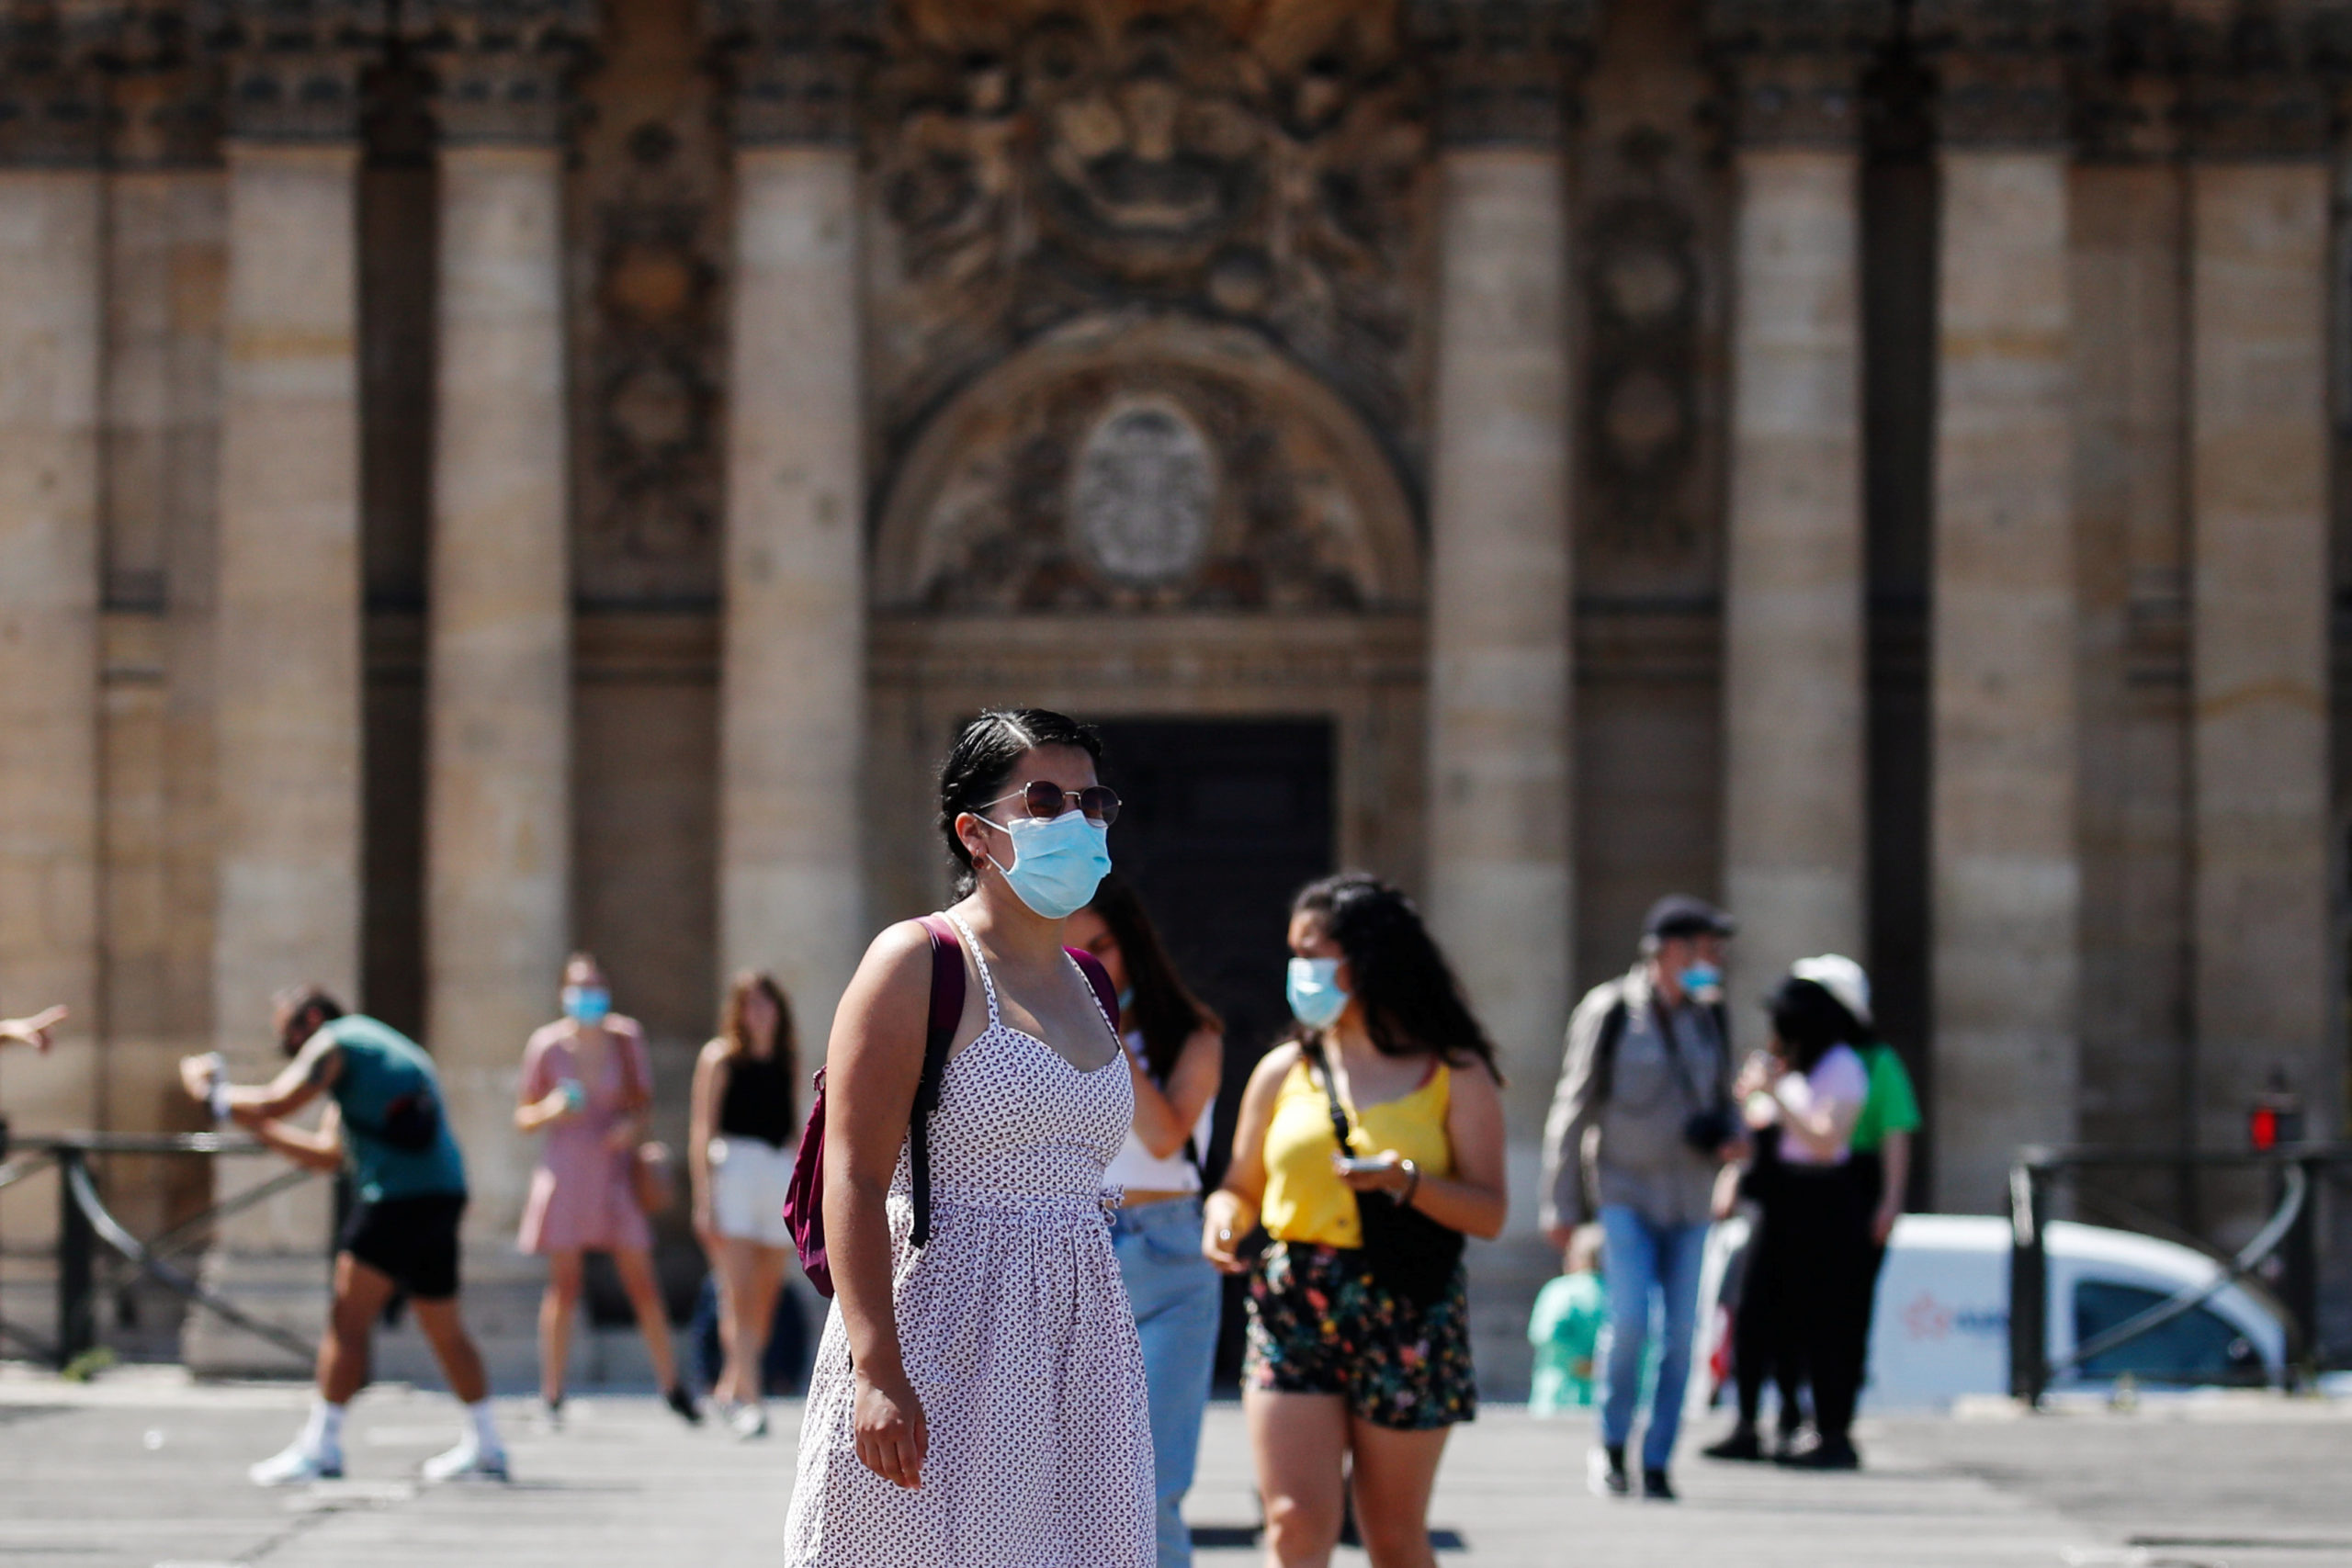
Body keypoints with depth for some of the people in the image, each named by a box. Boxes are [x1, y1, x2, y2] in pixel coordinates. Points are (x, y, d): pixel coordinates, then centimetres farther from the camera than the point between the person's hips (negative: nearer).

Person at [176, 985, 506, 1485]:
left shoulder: (334, 1042, 0)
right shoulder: (376, 1048, 28)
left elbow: (275, 1101, -10)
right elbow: (328, 1154, 26)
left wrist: (215, 1093, 7)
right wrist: (252, 1123, 23)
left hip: (401, 1195, -9)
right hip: (443, 1194, 9)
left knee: (349, 1318, -9)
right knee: (443, 1327, 17)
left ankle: (320, 1446, -12)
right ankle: (485, 1448, 24)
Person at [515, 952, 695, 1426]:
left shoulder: (627, 1037, 3)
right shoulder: (547, 1045, -1)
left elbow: (644, 1101, 13)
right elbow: (523, 1116, 6)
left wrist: (633, 1126, -9)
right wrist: (549, 1111, -16)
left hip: (616, 1173, 1)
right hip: (566, 1170, -1)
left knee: (642, 1283, -1)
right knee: (564, 1284, -2)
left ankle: (671, 1384, 8)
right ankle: (551, 1395, 3)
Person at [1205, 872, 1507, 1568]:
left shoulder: (1455, 1074, 3)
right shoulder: (1283, 1071, 11)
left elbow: (1489, 1211, -3)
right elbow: (1242, 1185, 16)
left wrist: (1408, 1182, -19)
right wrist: (1222, 1220, -7)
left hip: (1406, 1310, -1)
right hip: (1293, 1309, 1)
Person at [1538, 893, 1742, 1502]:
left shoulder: (1708, 1018, 9)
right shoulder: (1609, 1012, -7)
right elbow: (1573, 1107, -4)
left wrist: (1730, 1134, -2)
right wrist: (1562, 1205, -6)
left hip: (1687, 1197, 5)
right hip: (1625, 1191, -5)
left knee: (1680, 1332, 0)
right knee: (1630, 1320, -16)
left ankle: (1657, 1463, 7)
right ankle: (1610, 1447, 3)